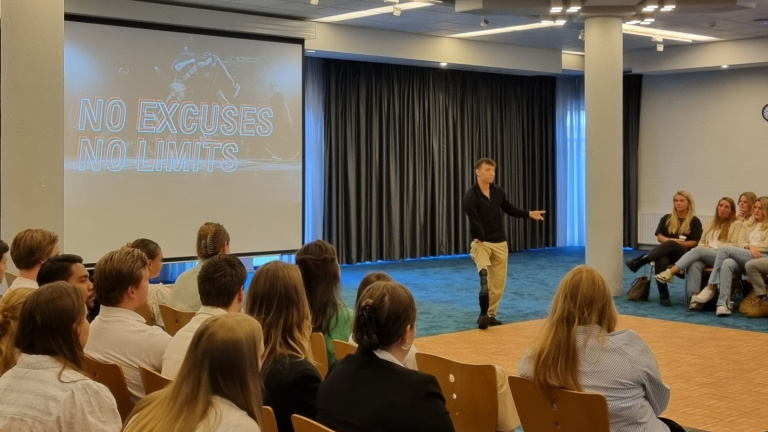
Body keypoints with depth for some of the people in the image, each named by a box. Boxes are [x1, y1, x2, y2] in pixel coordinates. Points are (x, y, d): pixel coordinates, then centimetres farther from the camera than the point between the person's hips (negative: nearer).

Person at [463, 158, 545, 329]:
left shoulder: (498, 192, 3)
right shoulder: (471, 196, -14)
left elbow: (509, 209, 17)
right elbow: (474, 222, -19)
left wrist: (529, 214, 5)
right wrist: (482, 241, -25)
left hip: (500, 243, 6)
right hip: (481, 242, -6)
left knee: (499, 282, 7)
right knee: (484, 273, -30)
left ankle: (490, 315, 21)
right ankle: (484, 314, -29)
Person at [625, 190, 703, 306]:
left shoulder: (695, 221, 7)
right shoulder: (667, 218, 17)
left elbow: (694, 243, -2)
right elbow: (659, 237, 9)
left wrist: (675, 243, -14)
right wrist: (670, 241, -13)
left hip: (683, 254, -2)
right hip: (665, 252, 2)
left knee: (671, 245, -38)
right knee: (661, 261, -37)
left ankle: (638, 262, -41)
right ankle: (663, 296, -35)